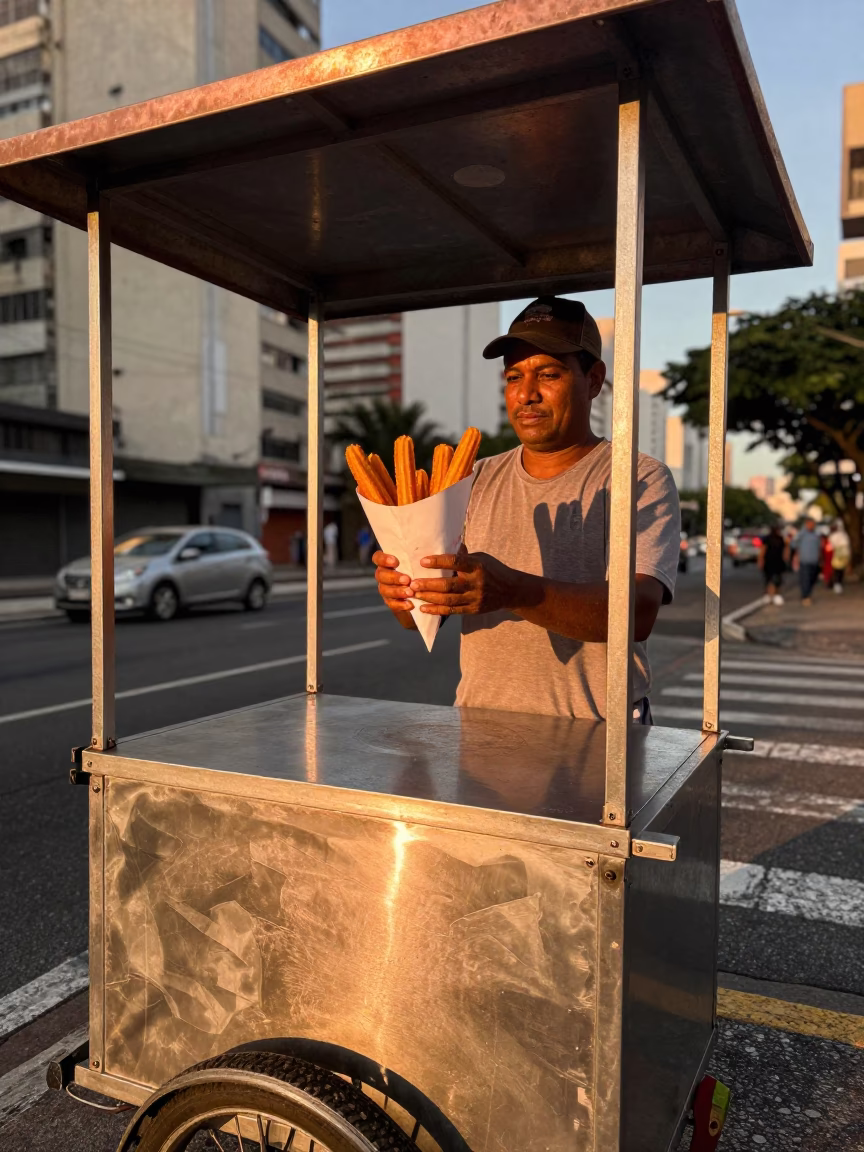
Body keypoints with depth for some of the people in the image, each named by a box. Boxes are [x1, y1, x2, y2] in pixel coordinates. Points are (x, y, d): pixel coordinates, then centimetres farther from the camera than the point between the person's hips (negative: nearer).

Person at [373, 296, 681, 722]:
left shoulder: (641, 480, 0)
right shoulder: (478, 480, 12)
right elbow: (423, 616, 9)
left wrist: (513, 592, -30)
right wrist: (403, 589, -14)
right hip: (479, 727, 3)